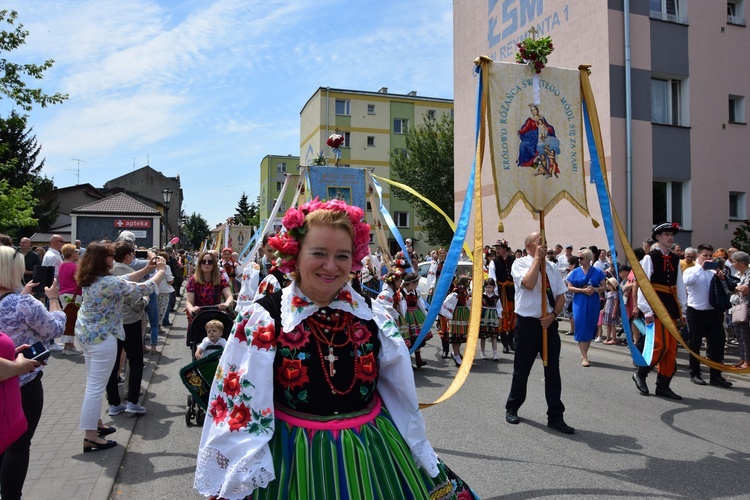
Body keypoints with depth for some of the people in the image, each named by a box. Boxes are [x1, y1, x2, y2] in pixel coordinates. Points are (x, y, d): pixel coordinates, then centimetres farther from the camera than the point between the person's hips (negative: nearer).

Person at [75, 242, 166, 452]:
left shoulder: (90, 279, 3)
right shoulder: (108, 282, -24)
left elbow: (122, 281, 14)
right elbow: (144, 289, -19)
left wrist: (146, 269, 11)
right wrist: (161, 271, -3)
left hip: (86, 333, 10)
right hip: (102, 337, -10)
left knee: (93, 384, 21)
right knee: (96, 386, -3)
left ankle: (95, 423, 34)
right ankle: (90, 437, 4)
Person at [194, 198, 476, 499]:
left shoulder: (374, 318, -5)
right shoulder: (263, 321, -15)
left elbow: (403, 402, 5)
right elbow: (239, 410, -11)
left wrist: (427, 465, 13)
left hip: (371, 457, 3)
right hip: (293, 461, -2)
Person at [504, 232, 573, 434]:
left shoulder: (551, 267, 10)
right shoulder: (520, 263, -5)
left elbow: (561, 296, 9)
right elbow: (529, 283, -25)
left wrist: (553, 314, -8)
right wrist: (537, 258, -18)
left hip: (549, 323, 4)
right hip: (528, 322, -4)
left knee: (552, 370, 4)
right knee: (522, 369, 8)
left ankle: (555, 416, 13)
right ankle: (512, 408, 28)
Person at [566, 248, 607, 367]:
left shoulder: (597, 272, 2)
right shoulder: (575, 272, 2)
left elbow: (604, 287, 5)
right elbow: (570, 288, 0)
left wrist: (595, 289, -15)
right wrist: (583, 290, -14)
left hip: (593, 303, 1)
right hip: (579, 303, -1)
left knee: (590, 329, 8)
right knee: (581, 329, -6)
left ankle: (584, 354, 24)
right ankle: (584, 357, -3)